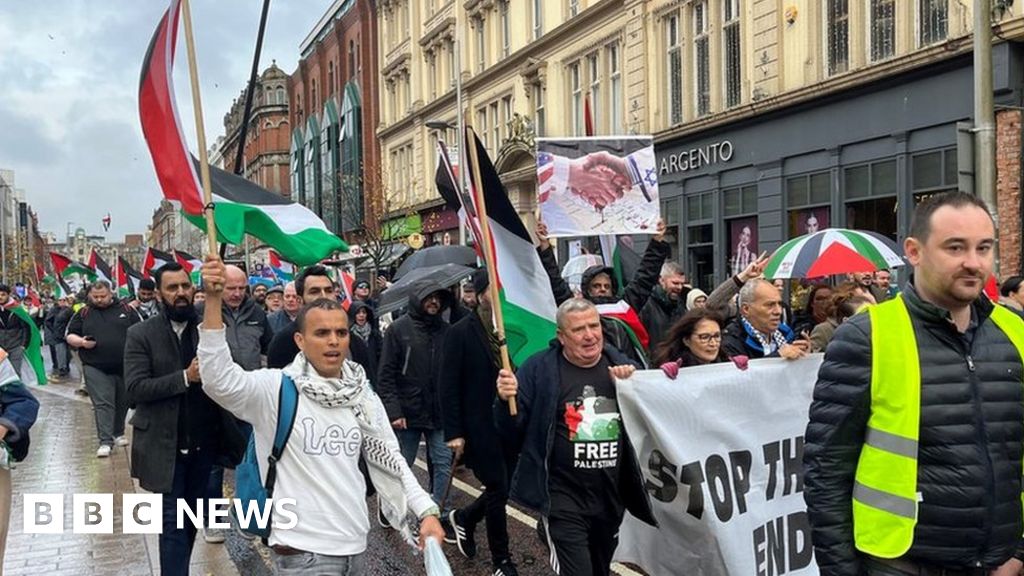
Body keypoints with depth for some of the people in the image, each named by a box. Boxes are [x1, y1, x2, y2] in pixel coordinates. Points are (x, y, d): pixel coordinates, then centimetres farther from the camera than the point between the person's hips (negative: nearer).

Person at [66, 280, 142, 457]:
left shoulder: (126, 310, 6)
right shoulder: (83, 314, 7)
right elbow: (70, 336, 8)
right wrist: (81, 342, -13)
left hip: (125, 367, 1)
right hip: (96, 369, -1)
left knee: (122, 403, 12)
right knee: (103, 404, -8)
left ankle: (118, 434, 31)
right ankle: (105, 442, -8)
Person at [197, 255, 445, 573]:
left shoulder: (362, 395, 5)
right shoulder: (277, 388, -11)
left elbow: (388, 457, 11)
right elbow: (219, 380, -27)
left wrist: (426, 510, 2)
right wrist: (213, 300, -35)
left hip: (355, 545, 6)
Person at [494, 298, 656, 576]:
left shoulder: (620, 365, 4)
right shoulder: (538, 368, -8)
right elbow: (513, 431, -6)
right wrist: (506, 401, -26)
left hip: (613, 498, 5)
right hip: (563, 499, -5)